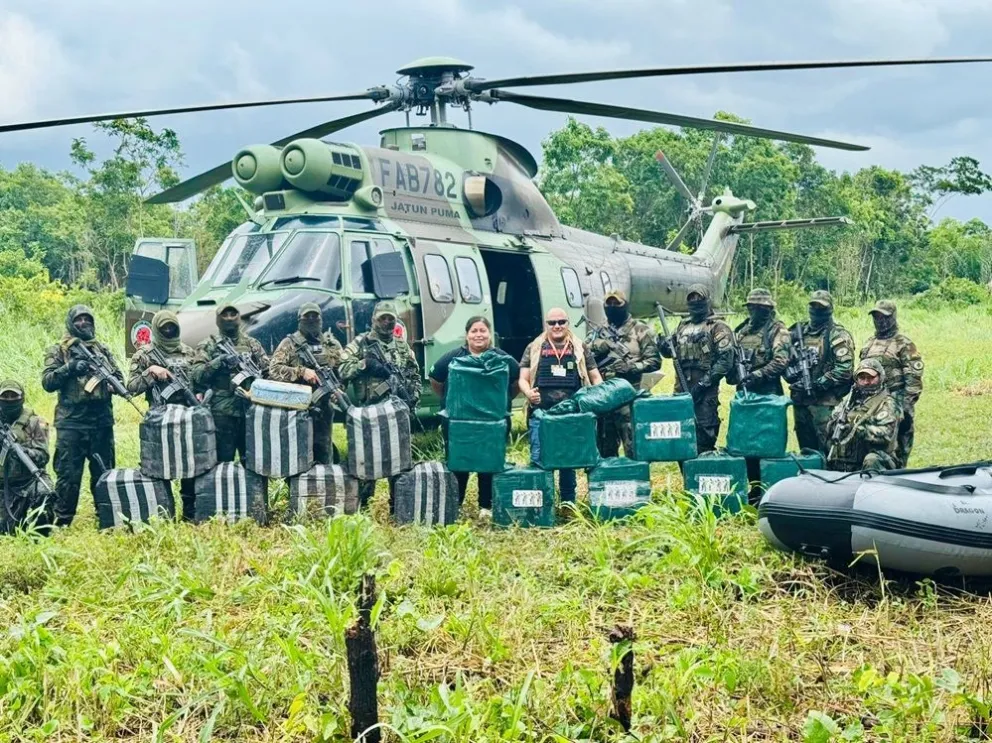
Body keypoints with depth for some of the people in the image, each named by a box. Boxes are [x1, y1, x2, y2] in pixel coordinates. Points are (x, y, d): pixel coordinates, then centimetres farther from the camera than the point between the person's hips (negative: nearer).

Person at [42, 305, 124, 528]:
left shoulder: (102, 350, 14)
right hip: (71, 423, -4)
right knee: (68, 475, -3)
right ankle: (62, 522, 4)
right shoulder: (58, 351, 4)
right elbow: (47, 382, -5)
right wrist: (70, 368, -17)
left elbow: (119, 378, 14)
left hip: (102, 422, 4)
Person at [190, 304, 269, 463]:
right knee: (223, 461, 0)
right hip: (222, 412, -3)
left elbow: (268, 371, 13)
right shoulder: (208, 345, 3)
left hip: (251, 409, 3)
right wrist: (218, 362, -20)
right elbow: (196, 374, -9)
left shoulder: (252, 343, 12)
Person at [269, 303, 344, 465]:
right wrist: (301, 371, -21)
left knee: (324, 455, 8)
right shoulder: (289, 343, 0)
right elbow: (274, 369, -10)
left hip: (323, 408, 3)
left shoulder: (332, 344, 10)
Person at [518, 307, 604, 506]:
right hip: (541, 413, -1)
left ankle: (569, 504, 17)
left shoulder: (580, 348, 12)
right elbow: (523, 379, 6)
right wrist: (528, 393, -15)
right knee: (539, 459, -5)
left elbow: (595, 377, 15)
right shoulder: (534, 348, 9)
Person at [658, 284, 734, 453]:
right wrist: (665, 348, -3)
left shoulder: (718, 327, -2)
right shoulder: (683, 326, 18)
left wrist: (704, 383, -16)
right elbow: (671, 351, 23)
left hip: (705, 390, -6)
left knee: (704, 433, -5)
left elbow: (726, 359, -11)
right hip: (681, 388, 6)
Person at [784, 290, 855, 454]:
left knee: (826, 447, -7)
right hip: (799, 399, 6)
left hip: (825, 402, -6)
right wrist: (791, 375, -3)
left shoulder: (837, 335, -5)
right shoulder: (798, 332, 14)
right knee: (806, 448, 13)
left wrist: (819, 385, -17)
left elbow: (845, 369, -13)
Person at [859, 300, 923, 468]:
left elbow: (914, 379, -11)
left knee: (896, 450, -4)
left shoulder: (904, 344, -6)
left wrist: (907, 407, -17)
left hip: (894, 404, -7)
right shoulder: (869, 343, 16)